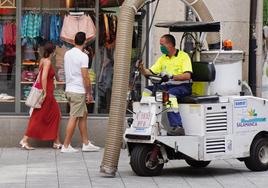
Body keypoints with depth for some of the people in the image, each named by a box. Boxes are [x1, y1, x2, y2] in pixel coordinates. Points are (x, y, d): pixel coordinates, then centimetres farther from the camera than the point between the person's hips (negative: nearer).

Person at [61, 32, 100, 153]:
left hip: (69, 89, 8)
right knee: (74, 118, -4)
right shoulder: (83, 56, -15)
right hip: (78, 91, -8)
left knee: (83, 115, 16)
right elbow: (85, 77, -17)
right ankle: (66, 146, -2)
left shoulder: (67, 54, 9)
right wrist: (89, 93, -10)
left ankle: (86, 144, 18)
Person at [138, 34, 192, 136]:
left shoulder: (183, 56, -5)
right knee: (147, 91, -8)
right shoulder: (162, 58, 16)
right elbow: (150, 72, 13)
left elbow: (187, 75, -18)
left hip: (183, 86, -7)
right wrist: (142, 69, -8)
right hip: (168, 85, 7)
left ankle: (177, 126, -43)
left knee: (170, 93, -37)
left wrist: (172, 76, -31)